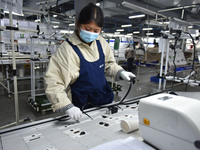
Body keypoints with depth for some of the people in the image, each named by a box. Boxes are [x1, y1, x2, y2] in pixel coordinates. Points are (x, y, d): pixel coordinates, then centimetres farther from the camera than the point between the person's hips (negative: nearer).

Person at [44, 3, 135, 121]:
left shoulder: (101, 42, -3)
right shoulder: (67, 49, -22)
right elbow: (53, 82, -25)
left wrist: (120, 72, -5)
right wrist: (67, 107, -35)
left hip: (105, 100, 6)